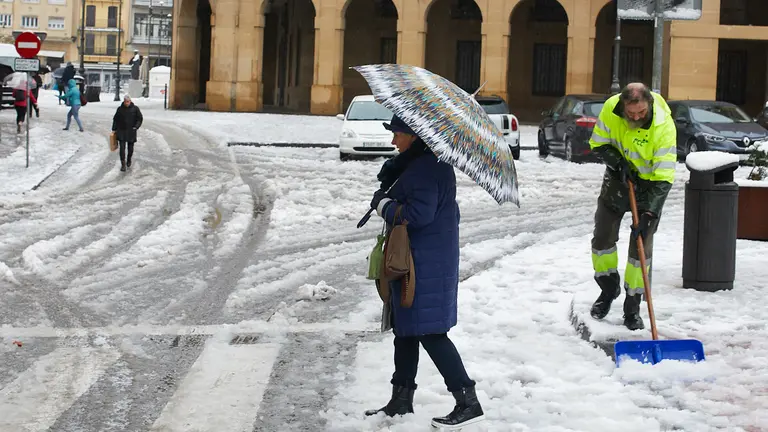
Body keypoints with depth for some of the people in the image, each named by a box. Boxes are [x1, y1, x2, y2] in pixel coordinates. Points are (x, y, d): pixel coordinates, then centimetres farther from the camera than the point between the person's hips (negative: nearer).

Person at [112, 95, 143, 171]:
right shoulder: (120, 109, 2)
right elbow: (115, 119, 10)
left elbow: (140, 118, 2)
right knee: (122, 148, -8)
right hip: (121, 131, 0)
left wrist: (136, 127, -11)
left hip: (131, 132, 0)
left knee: (130, 148, 11)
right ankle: (123, 164, -7)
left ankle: (129, 160, 35)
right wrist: (114, 129, 5)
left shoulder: (135, 109, -2)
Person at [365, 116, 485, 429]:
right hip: (414, 262, 11)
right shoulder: (417, 163, 12)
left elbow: (417, 214, -26)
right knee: (405, 329, 16)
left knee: (430, 333, -7)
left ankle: (468, 402, -3)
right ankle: (402, 399, 26)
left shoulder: (428, 168, -20)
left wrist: (383, 204, -13)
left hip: (427, 265, -11)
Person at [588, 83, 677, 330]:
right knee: (603, 235, 4)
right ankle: (608, 289, 28)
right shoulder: (611, 109, -22)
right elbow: (598, 144, -6)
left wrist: (649, 214, -39)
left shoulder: (663, 126, -32)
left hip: (649, 182, -3)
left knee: (641, 244, -6)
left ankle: (633, 307, 6)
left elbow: (664, 177, -33)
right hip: (618, 177, 3)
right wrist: (617, 162, -24)